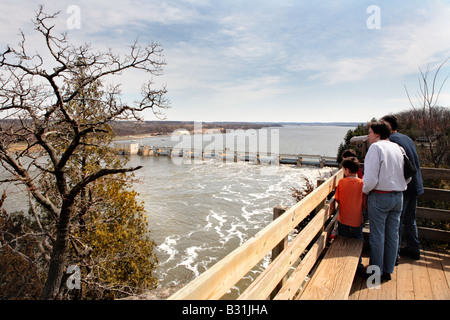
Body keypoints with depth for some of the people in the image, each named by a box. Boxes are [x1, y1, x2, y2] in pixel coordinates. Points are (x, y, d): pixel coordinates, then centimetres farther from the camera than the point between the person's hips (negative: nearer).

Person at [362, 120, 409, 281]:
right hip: (398, 196, 7)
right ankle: (388, 270, 26)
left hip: (380, 196, -7)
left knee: (377, 236, 4)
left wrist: (364, 190, -4)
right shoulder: (397, 148, 9)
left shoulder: (376, 147, -13)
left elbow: (371, 178, -20)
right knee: (393, 235, 14)